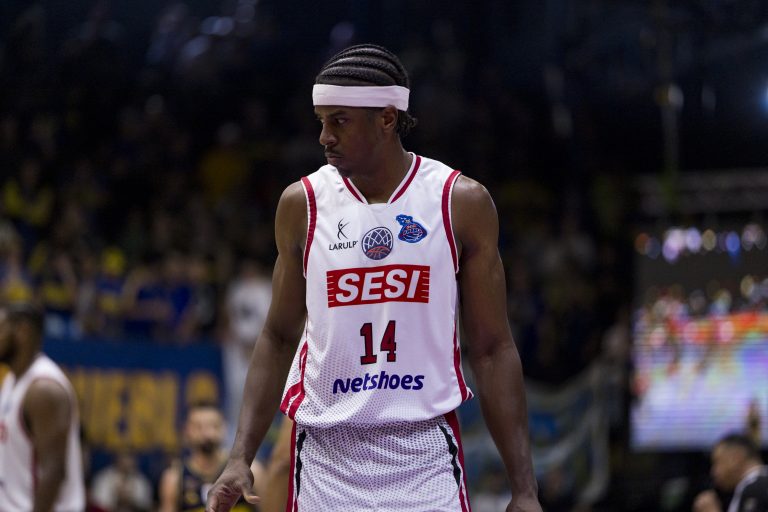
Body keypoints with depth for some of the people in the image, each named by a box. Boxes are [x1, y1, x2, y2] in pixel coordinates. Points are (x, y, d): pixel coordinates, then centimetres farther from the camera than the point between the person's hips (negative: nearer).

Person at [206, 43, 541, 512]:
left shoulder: (462, 203, 0)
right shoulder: (303, 204, 4)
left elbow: (493, 349, 2)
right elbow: (279, 338, 11)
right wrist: (241, 458, 1)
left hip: (425, 455, -1)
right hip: (326, 456, 1)